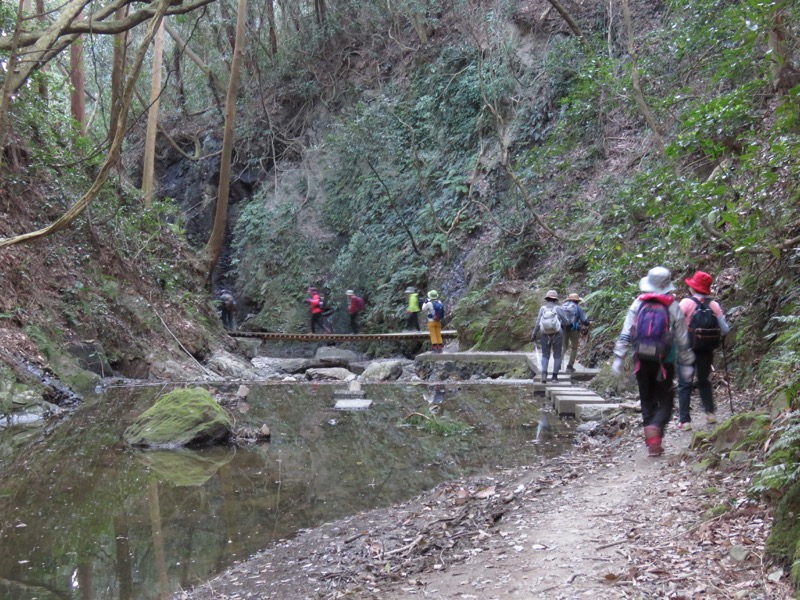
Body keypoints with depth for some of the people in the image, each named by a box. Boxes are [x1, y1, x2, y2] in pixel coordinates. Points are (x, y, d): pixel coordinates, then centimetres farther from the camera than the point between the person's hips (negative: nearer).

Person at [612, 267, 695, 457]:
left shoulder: (638, 304, 0)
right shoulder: (673, 308, -4)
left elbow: (625, 334, -3)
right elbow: (683, 341, 0)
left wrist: (619, 358, -1)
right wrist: (687, 364, 8)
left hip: (642, 361, 2)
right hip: (664, 362, -2)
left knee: (647, 401, 13)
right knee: (665, 401, 6)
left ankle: (652, 444, 13)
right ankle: (655, 428, -23)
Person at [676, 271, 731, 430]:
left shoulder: (686, 302, -10)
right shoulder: (714, 305, -1)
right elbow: (725, 329, 0)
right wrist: (717, 339, 18)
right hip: (707, 351, 4)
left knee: (684, 385, 3)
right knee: (704, 381, 24)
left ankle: (684, 420, -1)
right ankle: (710, 413, 19)